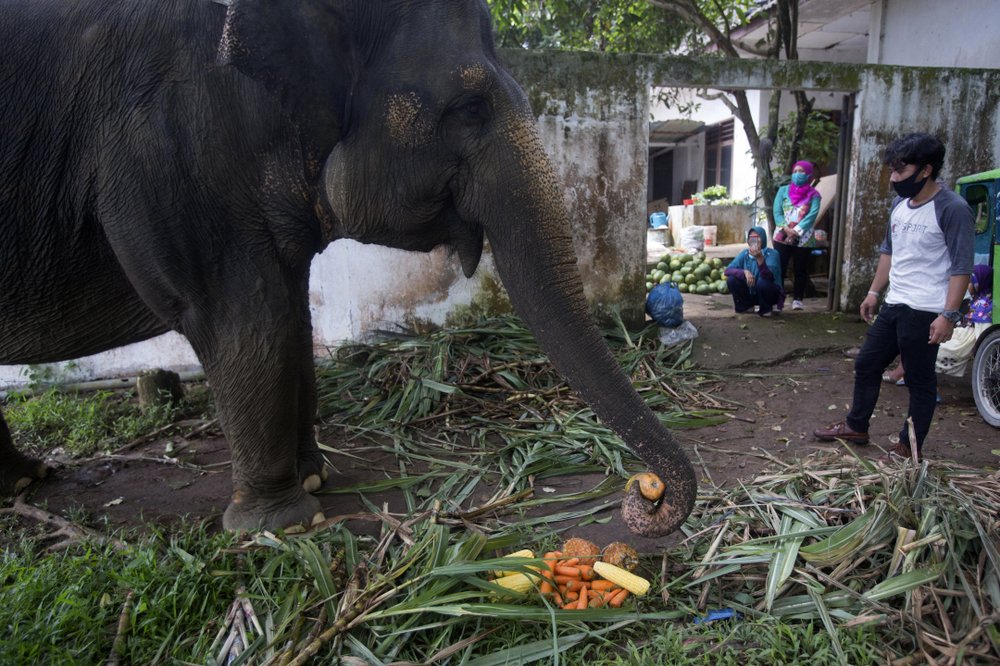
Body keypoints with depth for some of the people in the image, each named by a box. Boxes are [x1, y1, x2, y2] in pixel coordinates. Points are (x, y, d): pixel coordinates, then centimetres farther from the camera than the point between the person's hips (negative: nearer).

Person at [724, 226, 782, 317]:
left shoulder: (771, 254, -18)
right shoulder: (744, 253, -5)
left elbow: (769, 276, -34)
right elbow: (728, 270, -14)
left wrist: (760, 258, -50)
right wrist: (744, 272, -32)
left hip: (770, 294, -3)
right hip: (750, 293, 4)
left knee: (763, 281, -34)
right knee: (731, 279, -18)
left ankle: (766, 309, -4)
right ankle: (745, 306, 7)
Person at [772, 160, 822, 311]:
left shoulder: (813, 194, 2)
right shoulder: (784, 190, 7)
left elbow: (812, 215, -9)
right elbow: (777, 212, 0)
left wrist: (796, 231, -19)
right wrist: (786, 229, -15)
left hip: (804, 239, 0)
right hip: (782, 237, 1)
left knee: (801, 270, 5)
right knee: (779, 269, -1)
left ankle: (797, 299, 13)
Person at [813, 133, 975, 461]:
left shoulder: (952, 209, -15)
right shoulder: (899, 205, 9)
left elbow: (961, 267, -17)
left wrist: (949, 315, -21)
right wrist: (874, 292, 19)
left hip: (925, 312, -8)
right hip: (894, 306, 8)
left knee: (920, 380, 4)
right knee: (866, 364, 16)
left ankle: (909, 446, 16)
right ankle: (856, 427, 32)